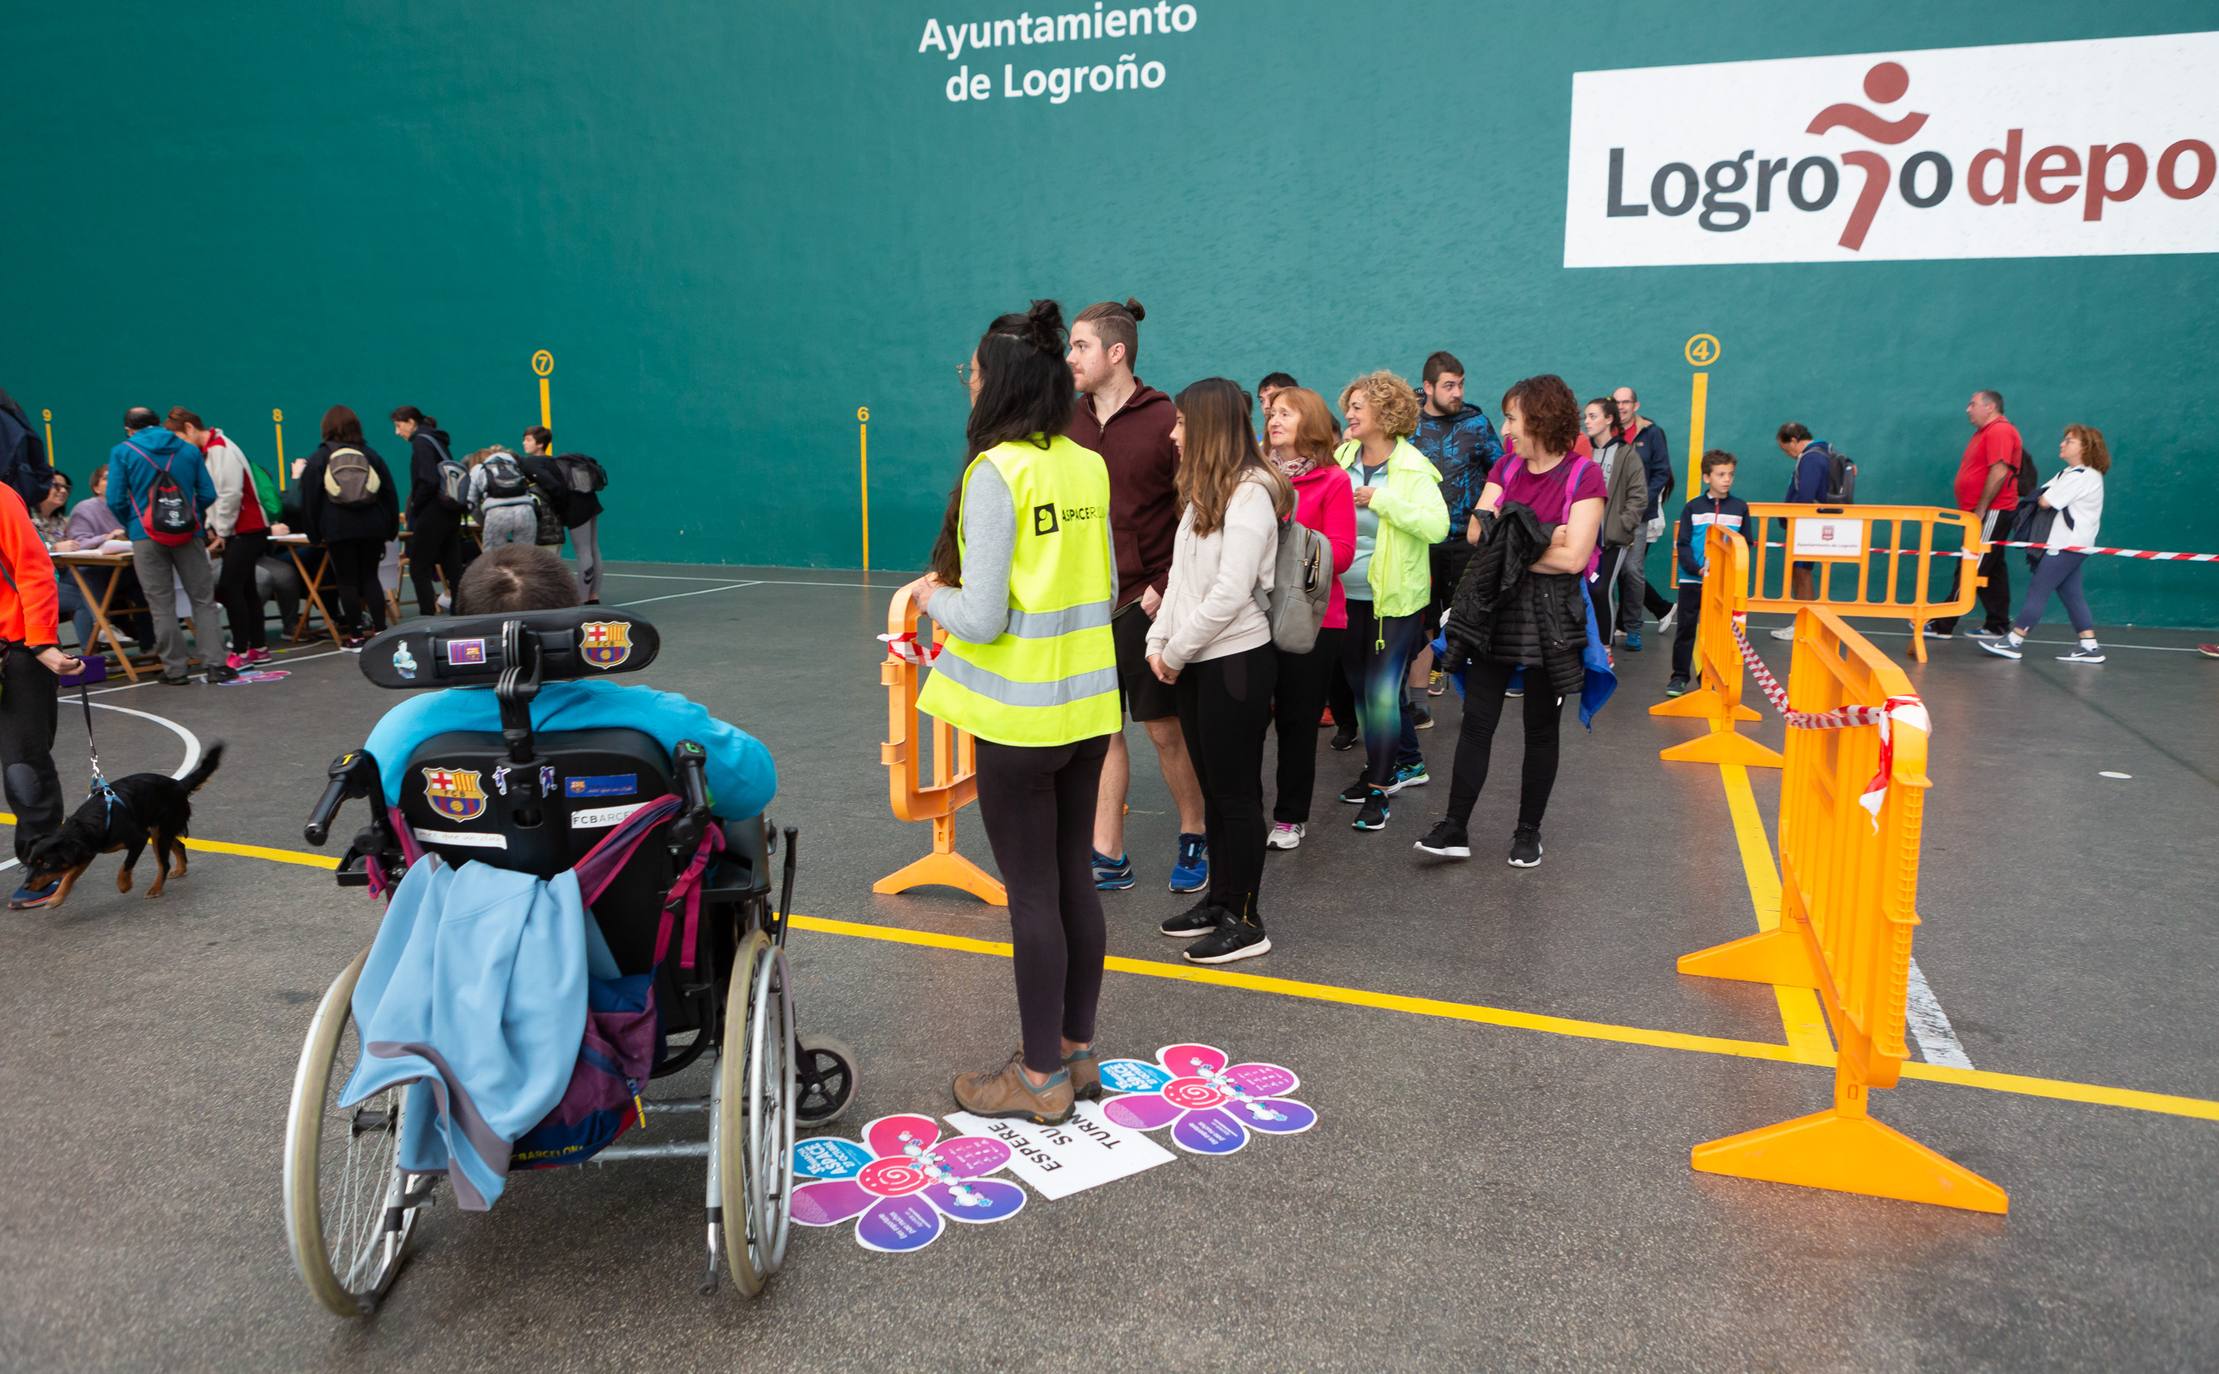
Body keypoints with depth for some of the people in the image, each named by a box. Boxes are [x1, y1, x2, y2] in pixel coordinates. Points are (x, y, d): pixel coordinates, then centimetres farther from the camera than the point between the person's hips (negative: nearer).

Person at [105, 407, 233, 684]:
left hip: (147, 536, -1)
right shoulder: (189, 450, 9)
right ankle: (215, 664, 0)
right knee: (203, 600, 6)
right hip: (188, 533, 1)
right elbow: (208, 495, 5)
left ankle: (175, 669, 6)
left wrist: (131, 526, 14)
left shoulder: (122, 453, 2)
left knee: (162, 606, 4)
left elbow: (116, 501, -3)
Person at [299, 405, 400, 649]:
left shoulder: (317, 459, 2)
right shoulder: (371, 455, 9)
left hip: (337, 529, -2)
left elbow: (309, 501, 1)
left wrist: (314, 535, 7)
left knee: (347, 581, 2)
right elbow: (390, 494, 9)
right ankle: (380, 631, 0)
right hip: (372, 527, 3)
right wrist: (390, 530, 14)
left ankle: (354, 637, 3)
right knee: (370, 577, 8)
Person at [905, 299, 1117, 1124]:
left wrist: (933, 595, 1)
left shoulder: (995, 471, -16)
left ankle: (1041, 1078, 16)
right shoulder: (1089, 467, 5)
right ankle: (1077, 1052, 29)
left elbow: (982, 617, -18)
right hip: (1088, 706, 7)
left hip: (1021, 716, -7)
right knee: (1076, 879, 15)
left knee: (1032, 892, 3)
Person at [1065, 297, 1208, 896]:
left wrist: (1168, 586, -13)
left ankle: (1194, 840, 25)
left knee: (1165, 729, 5)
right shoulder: (1068, 421, 7)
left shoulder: (1167, 420, -8)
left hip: (1144, 603, -4)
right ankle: (1107, 858, 17)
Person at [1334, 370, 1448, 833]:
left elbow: (1437, 525, -23)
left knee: (1381, 692, -7)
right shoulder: (1341, 459, 3)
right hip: (1349, 596, 6)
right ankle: (1407, 763, 36)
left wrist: (1381, 499, -24)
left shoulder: (1411, 469, -11)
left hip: (1395, 599, -6)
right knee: (1364, 689, 16)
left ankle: (1378, 790, 5)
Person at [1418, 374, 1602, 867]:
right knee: (1476, 720, 1)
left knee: (1541, 728, 8)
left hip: (1550, 617, -4)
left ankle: (1529, 832, 20)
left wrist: (1510, 547, -8)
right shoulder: (1506, 468, 9)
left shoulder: (1584, 475, -7)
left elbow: (1573, 558, -16)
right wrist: (1539, 541, -14)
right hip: (1495, 609, 4)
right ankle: (1455, 829, 5)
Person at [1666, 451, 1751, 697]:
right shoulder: (1692, 508, 0)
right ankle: (1680, 675, 12)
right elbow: (1682, 544, -3)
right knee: (1686, 628, 4)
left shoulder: (1740, 508, 4)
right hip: (1692, 580, -1)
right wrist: (1697, 568, -17)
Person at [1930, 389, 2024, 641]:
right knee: (1992, 570, 11)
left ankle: (1943, 625, -6)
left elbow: (1999, 472, -22)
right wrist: (1974, 511, 18)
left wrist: (1980, 510, -21)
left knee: (1969, 571, -7)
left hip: (1992, 513, -10)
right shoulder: (1984, 432, 18)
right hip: (1985, 513, 10)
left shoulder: (1999, 431, -13)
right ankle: (1998, 626, 15)